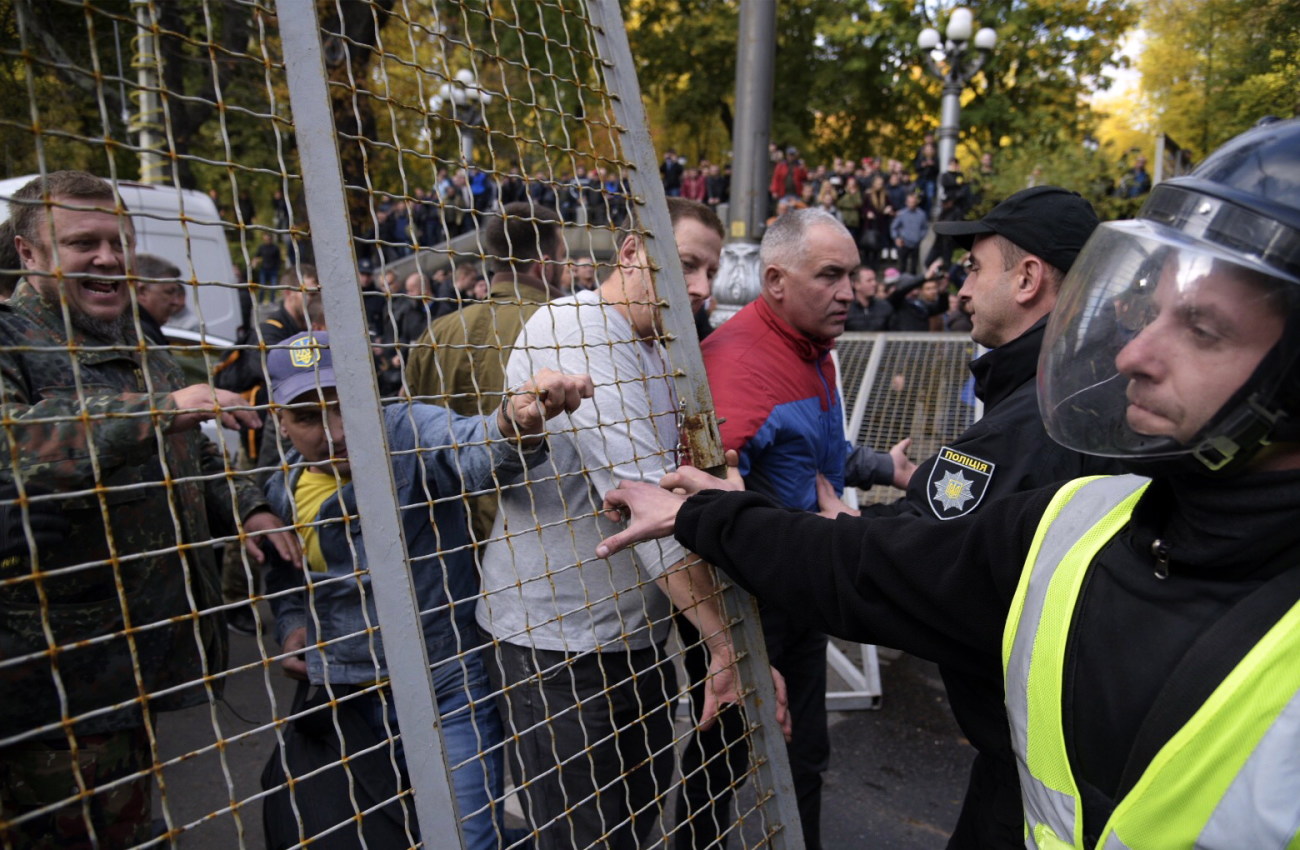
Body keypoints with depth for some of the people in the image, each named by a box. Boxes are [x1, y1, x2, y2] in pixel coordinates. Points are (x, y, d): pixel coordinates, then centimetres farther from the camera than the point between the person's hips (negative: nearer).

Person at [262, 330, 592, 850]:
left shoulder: (407, 433, -16)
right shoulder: (282, 491, 2)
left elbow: (474, 451, -39)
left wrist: (515, 421, -59)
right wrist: (291, 625, 1)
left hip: (448, 690, -6)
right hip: (347, 703, 6)